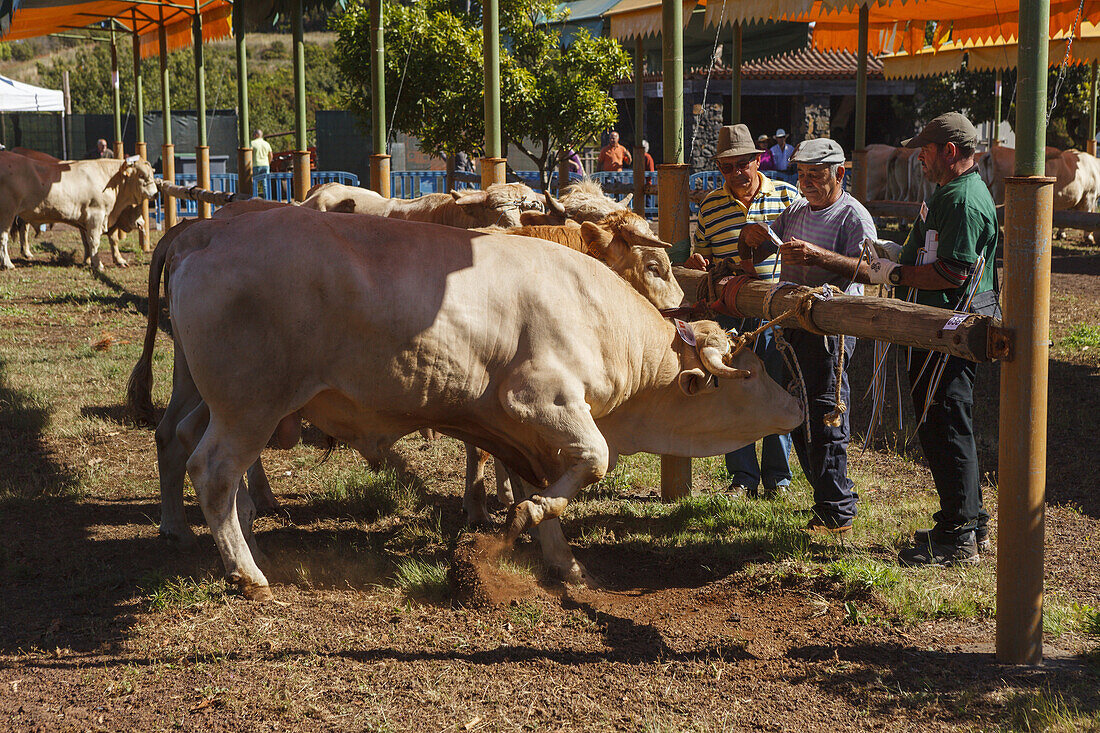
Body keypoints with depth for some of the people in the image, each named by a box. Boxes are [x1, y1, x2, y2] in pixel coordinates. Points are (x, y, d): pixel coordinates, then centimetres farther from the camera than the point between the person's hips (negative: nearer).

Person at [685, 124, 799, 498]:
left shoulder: (787, 197, 1)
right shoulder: (710, 205, 8)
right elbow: (703, 252, 17)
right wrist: (696, 262, -5)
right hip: (729, 314, 2)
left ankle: (777, 475, 15)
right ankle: (743, 476, 15)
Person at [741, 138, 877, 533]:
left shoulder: (853, 216, -6)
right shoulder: (795, 212, 18)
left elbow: (868, 270, -21)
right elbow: (754, 259, 20)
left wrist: (816, 255, -31)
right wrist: (751, 238, -3)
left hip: (832, 328, -8)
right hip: (795, 324, 8)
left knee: (825, 419, -10)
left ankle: (837, 512, -4)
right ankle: (833, 497, 24)